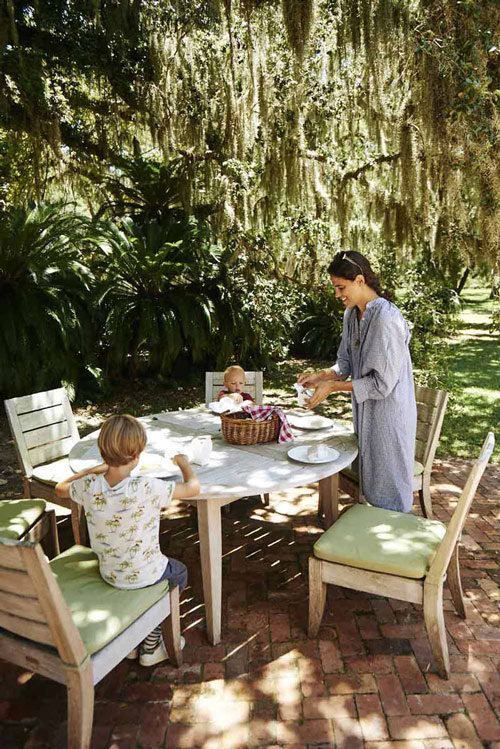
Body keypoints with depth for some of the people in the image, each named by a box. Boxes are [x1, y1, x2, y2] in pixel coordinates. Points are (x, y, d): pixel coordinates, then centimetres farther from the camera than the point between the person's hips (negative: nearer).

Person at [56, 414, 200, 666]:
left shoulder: (89, 487, -19)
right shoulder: (147, 489, -32)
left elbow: (60, 489, 5)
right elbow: (193, 487, -21)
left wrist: (95, 469, 7)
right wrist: (183, 462, -3)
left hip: (109, 574, 5)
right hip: (145, 575, -5)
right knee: (178, 572, 28)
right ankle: (151, 646, 32)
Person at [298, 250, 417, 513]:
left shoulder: (386, 319, -24)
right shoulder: (351, 314, 4)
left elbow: (382, 383, -23)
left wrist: (333, 387, -21)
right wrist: (321, 375, -8)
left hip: (388, 412, -8)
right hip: (365, 412, 9)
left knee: (388, 484, 7)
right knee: (368, 479, 21)